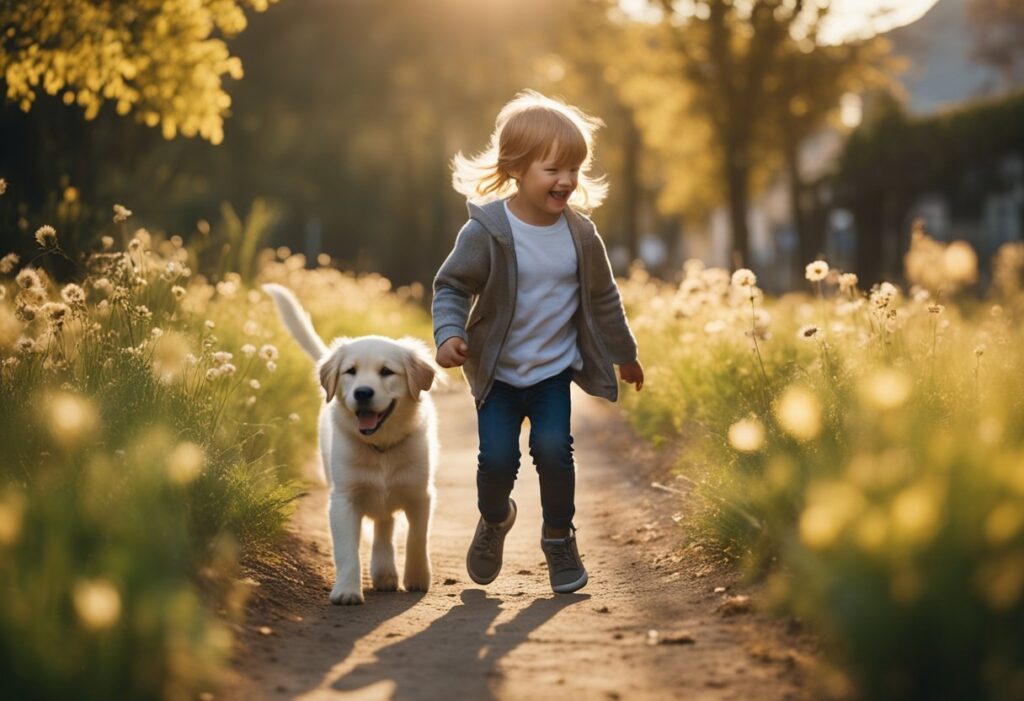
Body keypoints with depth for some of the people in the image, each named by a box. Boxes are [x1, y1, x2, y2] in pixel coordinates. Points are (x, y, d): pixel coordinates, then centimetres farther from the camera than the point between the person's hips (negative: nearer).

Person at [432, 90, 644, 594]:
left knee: (554, 449, -9)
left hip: (556, 368, 2)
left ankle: (559, 537, 15)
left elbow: (603, 298, 8)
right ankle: (494, 520, 29)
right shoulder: (487, 230, -17)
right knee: (497, 457, -5)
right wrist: (449, 334, -27)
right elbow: (451, 286, -9)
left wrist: (625, 355, 17)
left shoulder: (581, 234, -6)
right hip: (497, 371, -2)